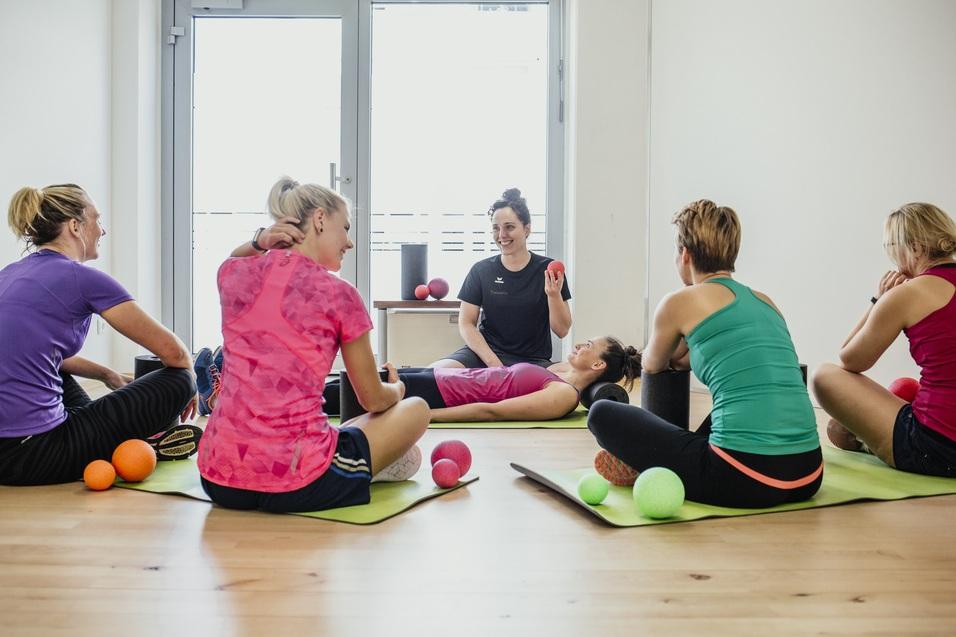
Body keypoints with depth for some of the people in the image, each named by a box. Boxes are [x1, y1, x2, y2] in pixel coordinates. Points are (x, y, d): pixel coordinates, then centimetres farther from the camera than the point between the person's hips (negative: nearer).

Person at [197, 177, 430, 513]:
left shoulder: (232, 274, 4)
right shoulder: (339, 295, -8)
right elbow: (373, 399, 4)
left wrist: (259, 241, 10)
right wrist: (397, 387, 28)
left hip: (219, 481, 6)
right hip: (297, 487, -6)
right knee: (416, 409, 18)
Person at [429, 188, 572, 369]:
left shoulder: (548, 270, 1)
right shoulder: (481, 270, 4)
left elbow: (562, 330, 1)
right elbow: (466, 324, 1)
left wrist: (554, 295, -18)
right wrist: (493, 362, -13)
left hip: (533, 360, 0)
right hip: (485, 353, 0)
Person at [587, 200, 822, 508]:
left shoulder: (681, 301, 3)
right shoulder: (764, 301, 19)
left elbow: (652, 365, 25)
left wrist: (670, 353, 50)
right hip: (808, 476, 6)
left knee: (602, 413, 8)